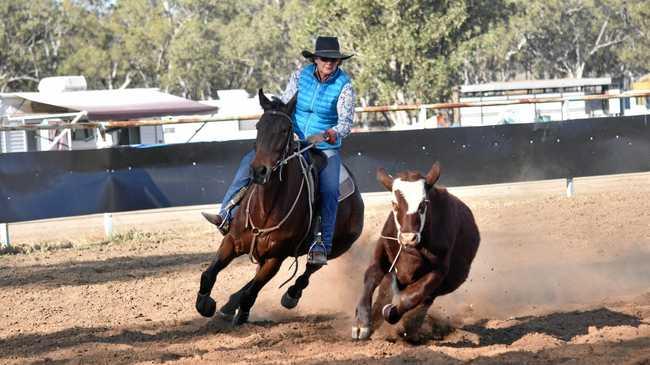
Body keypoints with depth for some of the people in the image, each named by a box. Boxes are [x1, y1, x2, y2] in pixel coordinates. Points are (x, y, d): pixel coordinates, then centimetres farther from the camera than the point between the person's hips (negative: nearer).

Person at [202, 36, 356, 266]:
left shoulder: (343, 85, -10)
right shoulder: (301, 75, -1)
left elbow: (345, 124, -16)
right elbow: (284, 106, 1)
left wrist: (325, 136, -35)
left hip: (326, 148, -4)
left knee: (329, 190, -29)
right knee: (250, 160, -12)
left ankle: (321, 246, -26)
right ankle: (227, 215, -14)